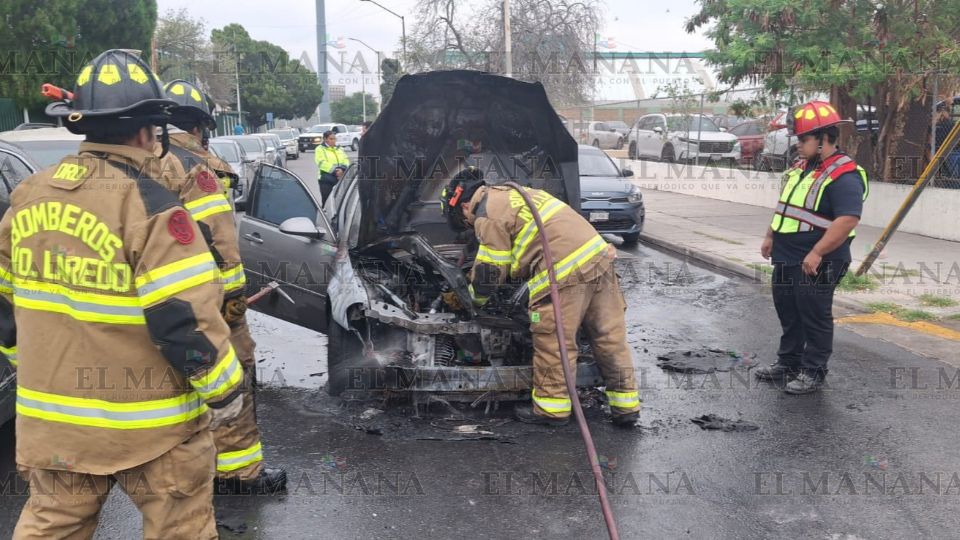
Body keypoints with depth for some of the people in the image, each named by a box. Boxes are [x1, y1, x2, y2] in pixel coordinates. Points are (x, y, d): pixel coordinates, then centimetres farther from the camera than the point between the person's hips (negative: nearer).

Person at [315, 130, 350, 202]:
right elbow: (322, 163, -12)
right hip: (326, 180, -5)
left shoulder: (339, 149, 20)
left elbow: (346, 160, 8)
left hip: (340, 179, 5)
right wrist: (335, 170, -20)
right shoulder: (320, 149, 2)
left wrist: (342, 169, -14)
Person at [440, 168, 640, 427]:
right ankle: (626, 406, 19)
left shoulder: (488, 215, -3)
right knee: (610, 336, 12)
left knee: (552, 342, 5)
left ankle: (551, 408, 15)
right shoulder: (509, 194, 27)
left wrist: (473, 299, 20)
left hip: (566, 272, -9)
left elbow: (490, 272, 1)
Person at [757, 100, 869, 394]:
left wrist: (816, 254, -28)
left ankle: (813, 372, 13)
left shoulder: (844, 175, -18)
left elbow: (848, 220, -26)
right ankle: (788, 362, 33)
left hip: (816, 264, -9)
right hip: (786, 259, 9)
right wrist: (770, 237, 17)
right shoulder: (800, 168, 11)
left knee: (815, 318, 2)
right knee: (789, 314, 19)